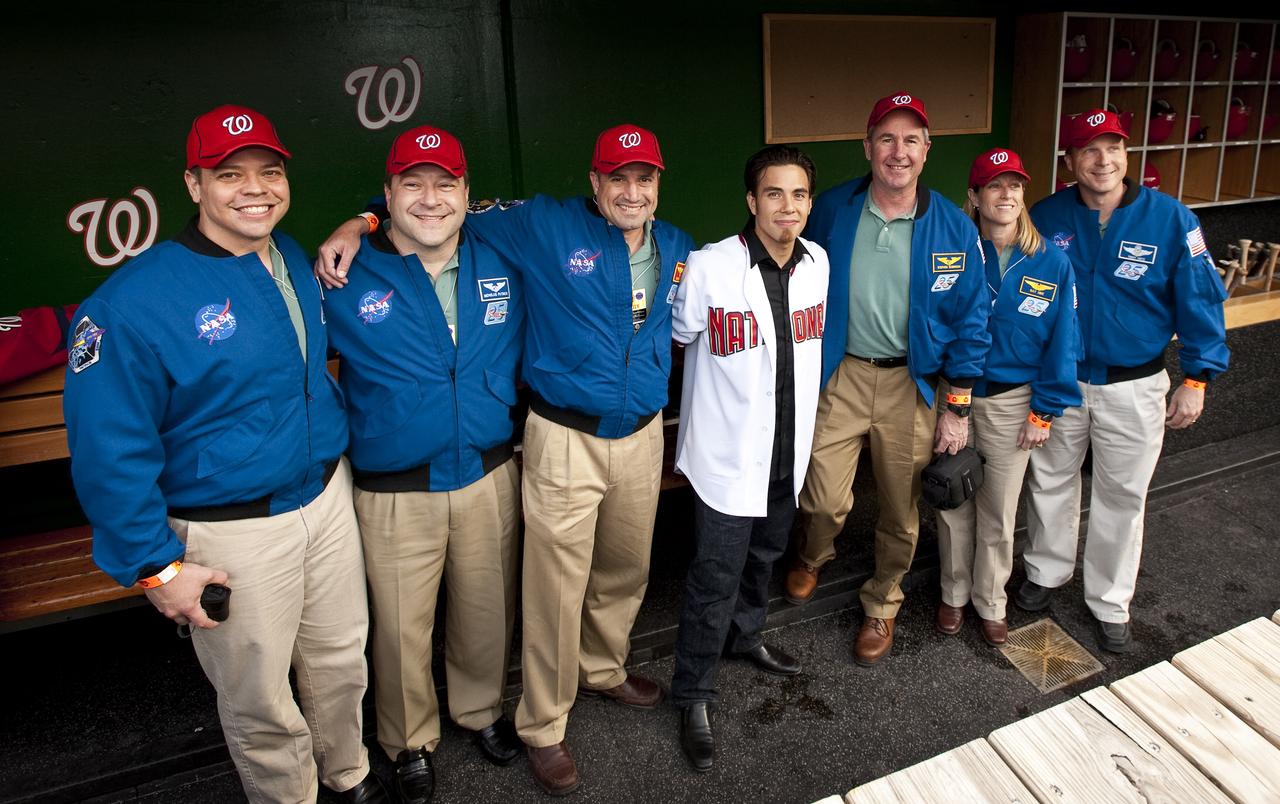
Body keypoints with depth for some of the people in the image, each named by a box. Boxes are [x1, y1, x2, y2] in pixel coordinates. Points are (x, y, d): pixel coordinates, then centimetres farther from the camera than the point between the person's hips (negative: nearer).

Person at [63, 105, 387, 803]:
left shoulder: (297, 261, 1)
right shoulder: (132, 301, -18)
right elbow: (108, 451, -15)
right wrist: (157, 566, -12)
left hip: (327, 496, 6)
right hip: (232, 533, -5)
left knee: (341, 659, 22)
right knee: (261, 701, 13)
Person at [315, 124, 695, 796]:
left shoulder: (677, 249, 8)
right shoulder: (546, 227, -8)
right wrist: (362, 223, -15)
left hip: (642, 436, 6)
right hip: (565, 439, -5)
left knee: (625, 571, 21)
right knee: (556, 589, 2)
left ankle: (602, 670, 49)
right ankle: (543, 728, 24)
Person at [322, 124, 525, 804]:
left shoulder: (500, 264, 1)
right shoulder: (346, 278, -11)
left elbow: (519, 348, 17)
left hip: (489, 477, 3)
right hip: (395, 492, -3)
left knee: (487, 610, 19)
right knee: (401, 628, 12)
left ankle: (480, 709, 48)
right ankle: (410, 743, 40)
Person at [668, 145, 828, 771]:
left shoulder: (818, 262, 0)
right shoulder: (709, 268, -19)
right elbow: (674, 336, -6)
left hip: (788, 448, 6)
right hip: (728, 453, -6)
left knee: (764, 555, 24)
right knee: (715, 578, 0)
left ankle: (746, 636, 50)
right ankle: (693, 697, 20)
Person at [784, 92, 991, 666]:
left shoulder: (954, 228, -6)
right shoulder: (831, 210, -5)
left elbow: (970, 319, -1)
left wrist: (957, 408, -3)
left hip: (913, 382, 1)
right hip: (840, 375, 0)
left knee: (902, 510, 12)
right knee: (825, 500, -1)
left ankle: (882, 606, 37)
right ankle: (814, 555, 37)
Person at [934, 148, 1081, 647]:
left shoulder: (1052, 263, -5)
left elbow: (1061, 342, -1)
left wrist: (1044, 412, -3)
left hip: (1011, 403, 0)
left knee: (998, 513, 12)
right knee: (953, 504, 12)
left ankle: (990, 604, 32)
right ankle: (954, 594, 33)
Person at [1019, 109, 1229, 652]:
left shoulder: (1169, 218, -11)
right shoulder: (1046, 218, -7)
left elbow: (1201, 300, -5)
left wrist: (1197, 379, -7)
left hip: (1134, 386, -1)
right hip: (1058, 380, 2)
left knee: (1122, 497, 10)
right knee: (1050, 483, 16)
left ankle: (1110, 604, 29)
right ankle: (1046, 573, 39)